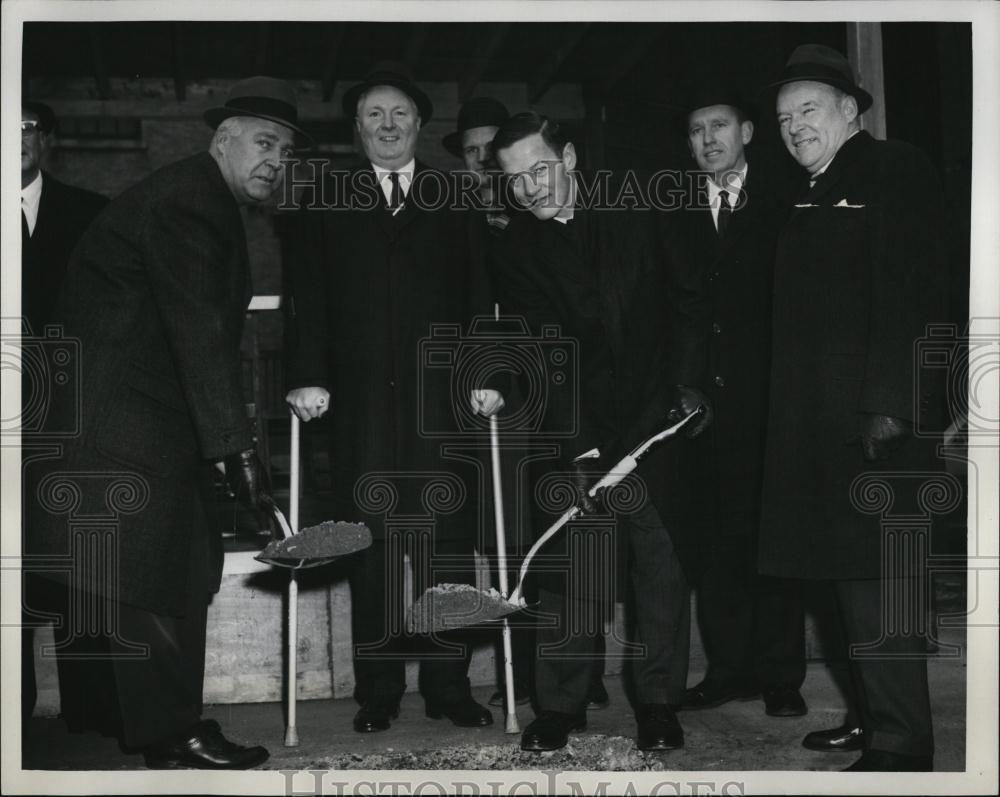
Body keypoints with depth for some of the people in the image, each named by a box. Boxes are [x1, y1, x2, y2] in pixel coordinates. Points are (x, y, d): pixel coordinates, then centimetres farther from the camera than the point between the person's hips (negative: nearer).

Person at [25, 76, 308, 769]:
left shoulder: (211, 204, 14)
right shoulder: (182, 203, -18)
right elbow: (200, 334, -25)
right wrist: (236, 443, -28)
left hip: (153, 418, 11)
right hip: (118, 420, -10)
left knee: (182, 573, 11)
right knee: (147, 576, -4)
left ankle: (171, 723, 19)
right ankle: (171, 737, 4)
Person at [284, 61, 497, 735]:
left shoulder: (456, 203, 12)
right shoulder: (326, 207, 13)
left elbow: (481, 292, 4)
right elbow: (308, 297, 5)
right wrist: (309, 376, -7)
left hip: (442, 401, 0)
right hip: (362, 405, 0)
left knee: (448, 545, 1)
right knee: (372, 549, 2)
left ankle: (449, 685, 11)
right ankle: (378, 691, 11)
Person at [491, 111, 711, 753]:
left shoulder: (634, 215, 4)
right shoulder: (514, 251, -2)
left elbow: (682, 300, 12)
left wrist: (689, 380, 2)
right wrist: (579, 453, -18)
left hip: (656, 414, 1)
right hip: (580, 429, -1)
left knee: (663, 561, 3)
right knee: (573, 572, -4)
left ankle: (659, 701, 15)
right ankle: (561, 706, 10)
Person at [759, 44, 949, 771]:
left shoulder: (896, 170, -5)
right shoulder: (814, 196, 20)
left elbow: (912, 295, -15)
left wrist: (888, 406, -21)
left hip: (878, 420, -8)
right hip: (822, 424, 9)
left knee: (875, 577, -8)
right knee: (852, 573, 13)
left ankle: (902, 745, -2)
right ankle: (873, 716, 24)